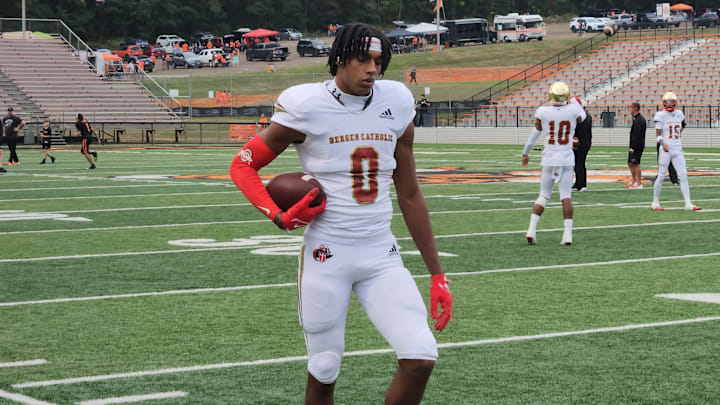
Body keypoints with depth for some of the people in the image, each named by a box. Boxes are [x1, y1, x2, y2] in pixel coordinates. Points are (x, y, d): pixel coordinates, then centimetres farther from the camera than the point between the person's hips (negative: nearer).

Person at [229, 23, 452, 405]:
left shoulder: (395, 105, 3)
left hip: (381, 255, 3)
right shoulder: (307, 107, -9)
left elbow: (410, 195, 10)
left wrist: (437, 275, 9)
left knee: (421, 359, -11)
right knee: (324, 372, 5)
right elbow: (242, 165, 2)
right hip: (327, 256, -3)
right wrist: (279, 216, -16)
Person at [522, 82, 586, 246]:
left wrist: (525, 153, 21)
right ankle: (568, 234, -3)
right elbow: (582, 117, 21)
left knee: (543, 196, 10)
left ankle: (531, 230, 1)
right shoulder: (573, 110, -6)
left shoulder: (543, 112, -7)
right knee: (566, 197, 2)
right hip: (567, 160, 0)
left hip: (549, 159, 0)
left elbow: (534, 135, 6)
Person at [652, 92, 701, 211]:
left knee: (683, 175, -1)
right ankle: (655, 202, 13)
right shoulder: (661, 115, -5)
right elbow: (658, 134, -8)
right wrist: (663, 144, -23)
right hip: (666, 150, -5)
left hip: (678, 150, 5)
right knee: (661, 175, -1)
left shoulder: (679, 114, 10)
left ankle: (688, 204, -2)